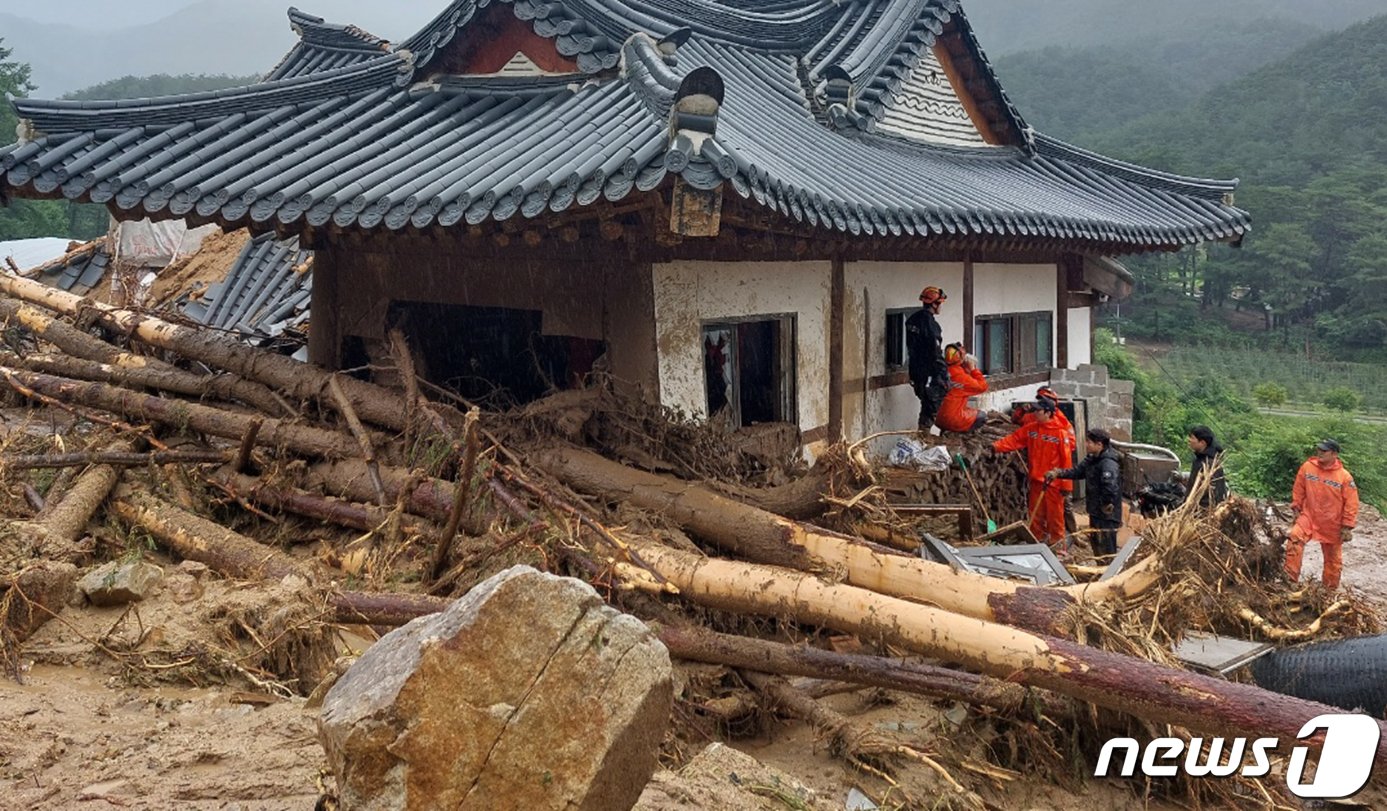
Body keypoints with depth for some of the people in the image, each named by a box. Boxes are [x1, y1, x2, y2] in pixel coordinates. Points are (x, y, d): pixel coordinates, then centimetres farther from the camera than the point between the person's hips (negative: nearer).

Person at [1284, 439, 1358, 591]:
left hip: (1332, 524, -1)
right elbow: (1299, 490, 6)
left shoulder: (1344, 476, -14)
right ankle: (1290, 579, -22)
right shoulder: (1307, 467, -8)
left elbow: (1351, 503, -9)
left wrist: (1347, 527, -9)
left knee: (1333, 558, 12)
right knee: (1295, 539, -25)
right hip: (1309, 516, 1)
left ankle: (1330, 590, 29)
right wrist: (1296, 509, 6)